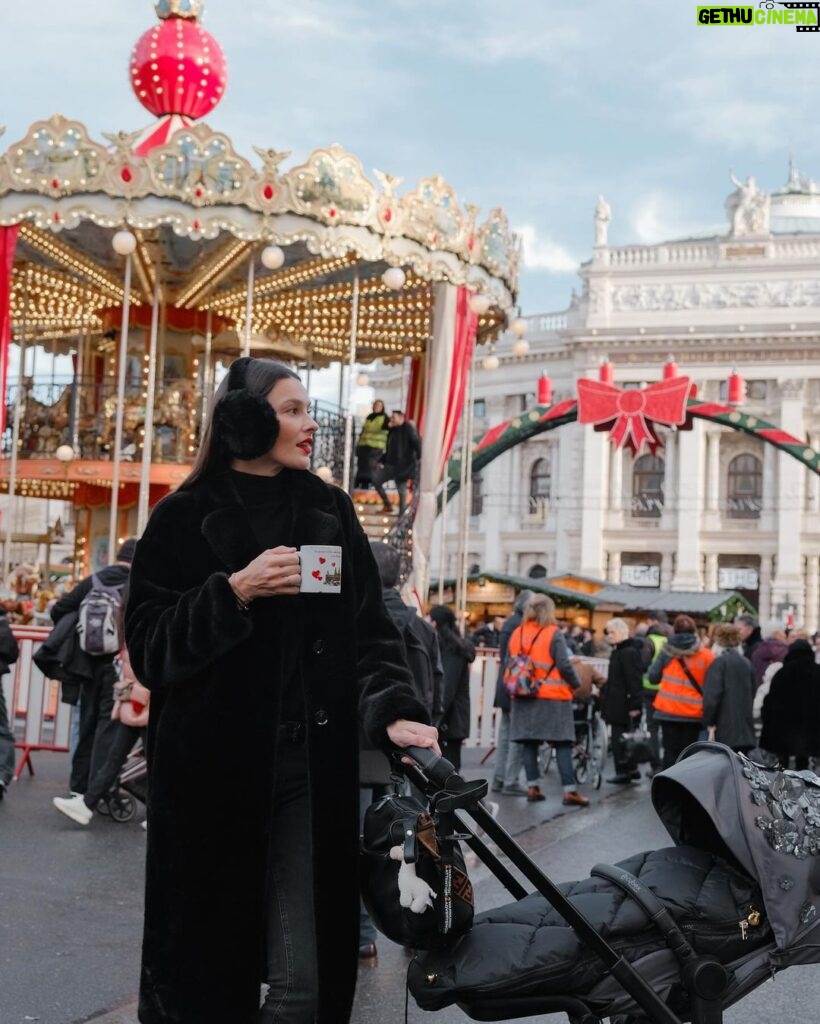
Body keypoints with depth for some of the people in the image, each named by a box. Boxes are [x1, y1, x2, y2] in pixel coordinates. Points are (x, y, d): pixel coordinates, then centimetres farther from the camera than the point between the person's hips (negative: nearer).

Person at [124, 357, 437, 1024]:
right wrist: (235, 591, -14)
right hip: (211, 767, -2)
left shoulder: (332, 511, 12)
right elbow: (149, 648, -2)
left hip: (312, 768, 2)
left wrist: (393, 710, -8)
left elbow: (369, 631, 8)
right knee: (206, 966, 4)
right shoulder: (185, 518, 3)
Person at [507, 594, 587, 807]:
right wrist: (575, 685, 1)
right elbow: (564, 665, -14)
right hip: (552, 696, -5)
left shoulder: (517, 634, 5)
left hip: (524, 697, 5)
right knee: (562, 743, -1)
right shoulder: (554, 634, -10)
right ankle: (569, 791, -3)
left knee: (529, 743, 10)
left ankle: (532, 787, 11)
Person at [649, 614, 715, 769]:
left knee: (671, 751, 6)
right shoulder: (706, 656, -3)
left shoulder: (668, 652, -2)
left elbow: (653, 677, 2)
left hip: (668, 711, 0)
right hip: (694, 714, 0)